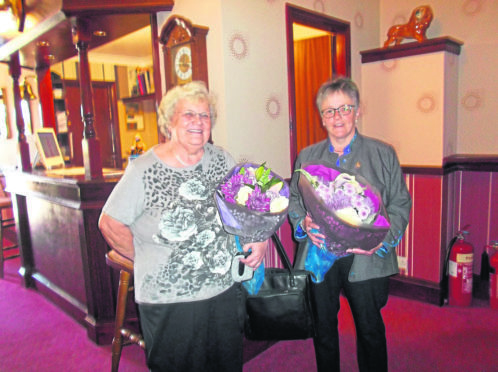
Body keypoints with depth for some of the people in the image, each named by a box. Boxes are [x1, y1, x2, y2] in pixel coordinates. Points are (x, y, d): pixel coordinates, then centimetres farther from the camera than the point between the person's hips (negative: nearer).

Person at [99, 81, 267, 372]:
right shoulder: (144, 170, -12)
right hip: (168, 304, -3)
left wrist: (261, 238, 0)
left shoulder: (222, 160, 0)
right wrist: (146, 259, -4)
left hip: (225, 292, 4)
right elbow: (110, 223, -6)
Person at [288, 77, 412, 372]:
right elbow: (294, 200, 11)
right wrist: (304, 223, -10)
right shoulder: (307, 156, 7)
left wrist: (381, 240, -15)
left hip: (366, 260, -2)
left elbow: (400, 204, 0)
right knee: (323, 328, 17)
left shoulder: (383, 154, 1)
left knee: (370, 330, 13)